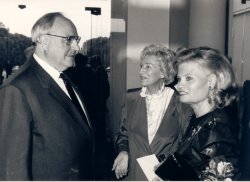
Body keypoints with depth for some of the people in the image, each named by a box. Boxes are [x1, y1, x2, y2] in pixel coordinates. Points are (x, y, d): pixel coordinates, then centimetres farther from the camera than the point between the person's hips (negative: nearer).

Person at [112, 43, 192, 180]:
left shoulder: (180, 102, -9)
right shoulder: (131, 99, 1)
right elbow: (123, 133, 9)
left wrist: (162, 160, -16)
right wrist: (123, 151, -9)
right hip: (133, 173, 3)